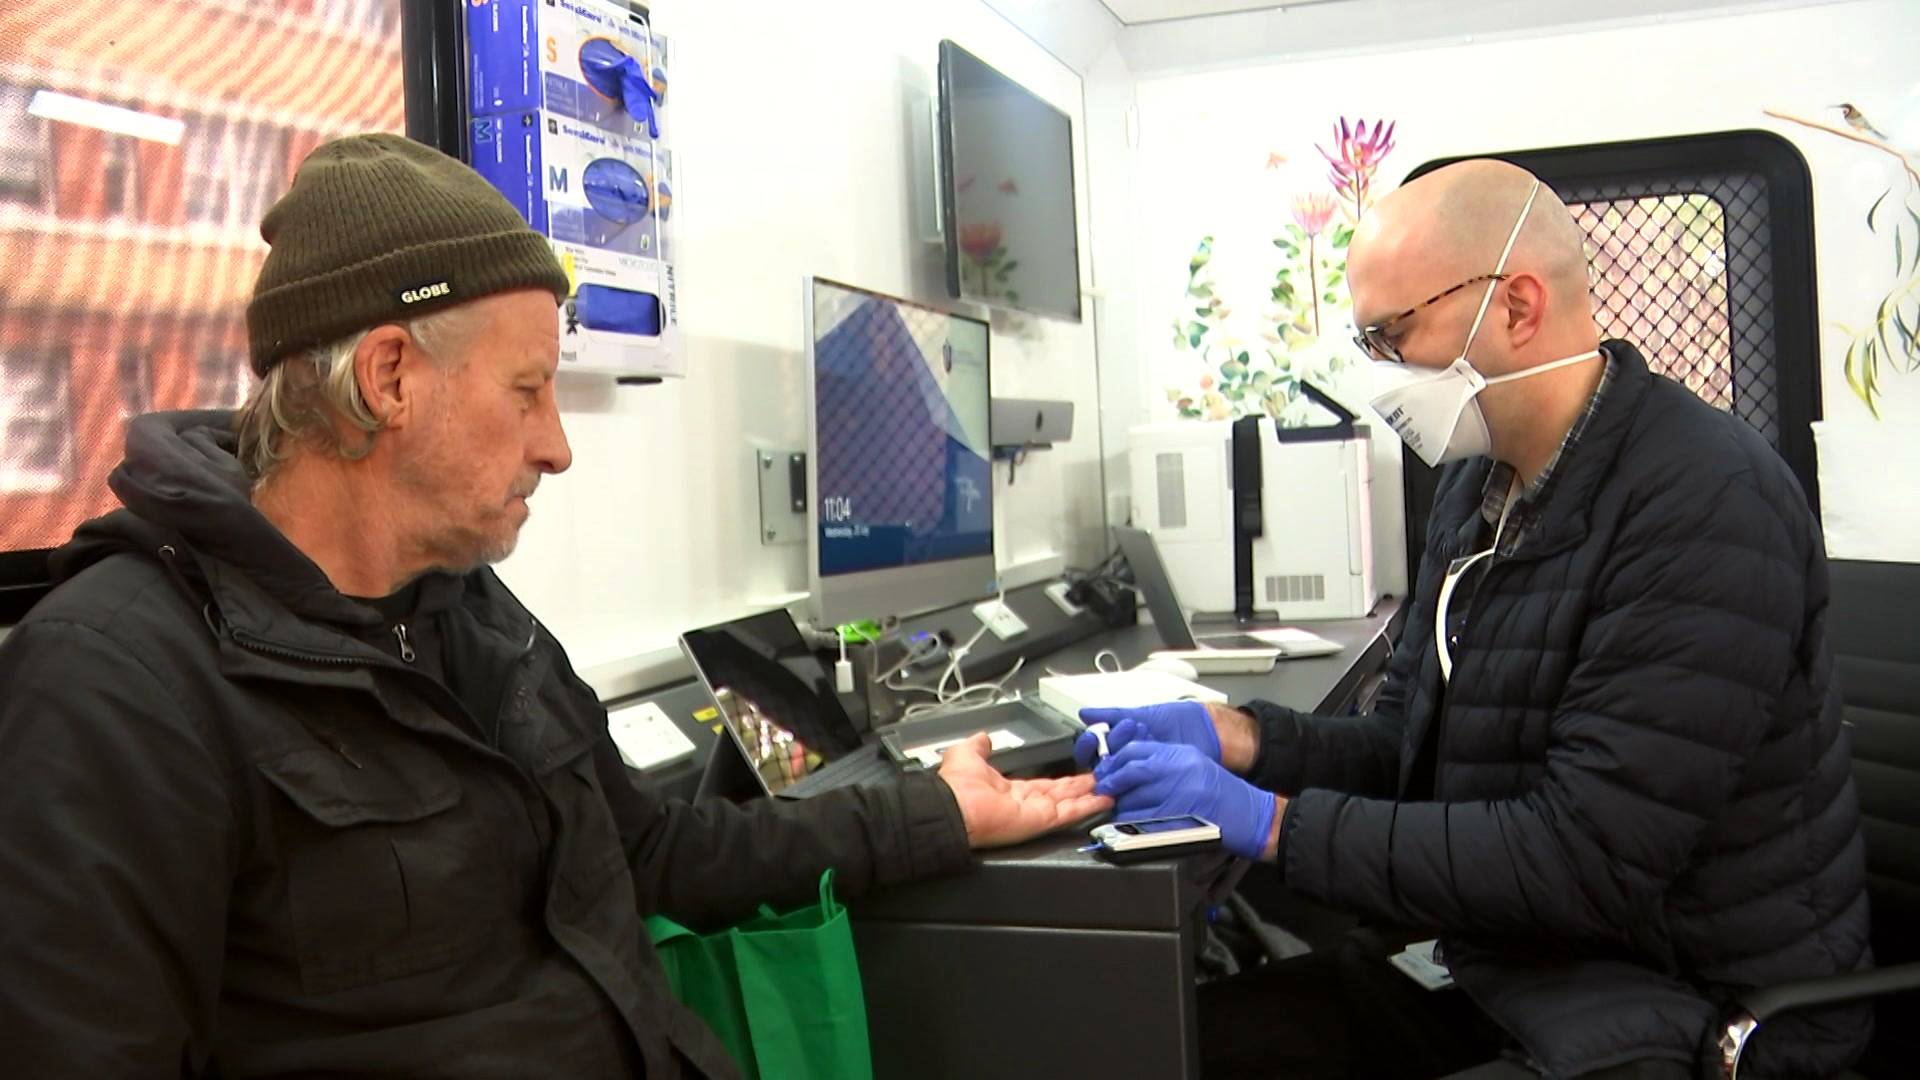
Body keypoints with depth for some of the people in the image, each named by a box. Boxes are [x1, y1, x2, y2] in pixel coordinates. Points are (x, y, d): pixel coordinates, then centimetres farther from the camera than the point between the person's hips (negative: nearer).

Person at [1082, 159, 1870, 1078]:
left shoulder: (1703, 505, -22)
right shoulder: (1479, 483, 6)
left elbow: (1588, 860, -26)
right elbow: (1407, 745, 11)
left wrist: (1271, 822, -24)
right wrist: (1236, 737, -8)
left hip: (1687, 1003, -8)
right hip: (1492, 956, 8)